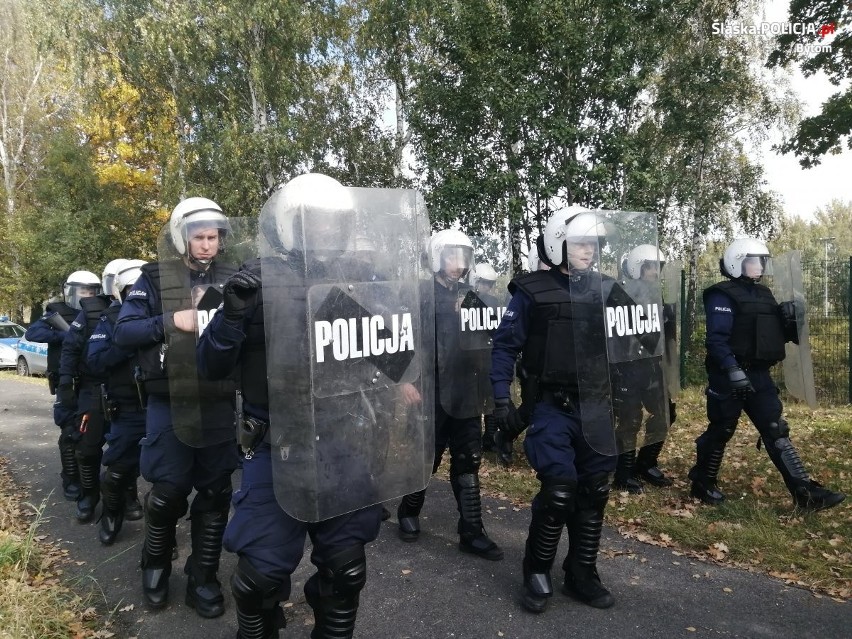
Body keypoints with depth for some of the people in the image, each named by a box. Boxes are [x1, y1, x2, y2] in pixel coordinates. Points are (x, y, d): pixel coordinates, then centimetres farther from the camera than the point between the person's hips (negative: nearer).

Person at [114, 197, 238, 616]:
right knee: (167, 493, 7)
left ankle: (202, 578, 25)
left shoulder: (231, 278, 7)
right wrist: (171, 322, -18)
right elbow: (122, 333, -6)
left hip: (219, 407, 3)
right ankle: (156, 567, 34)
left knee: (215, 494, 9)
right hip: (170, 406, -2)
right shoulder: (155, 278, -1)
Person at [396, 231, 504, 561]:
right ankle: (408, 513, 33)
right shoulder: (420, 296, -6)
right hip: (433, 395, -5)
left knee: (468, 464, 8)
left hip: (466, 395, 5)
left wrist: (484, 387, 13)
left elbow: (482, 343, 17)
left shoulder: (469, 296, 12)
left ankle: (472, 532, 16)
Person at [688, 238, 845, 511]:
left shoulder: (763, 294, 14)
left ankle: (805, 492, 8)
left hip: (758, 375, 8)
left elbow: (770, 334, 19)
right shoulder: (723, 296, -12)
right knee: (721, 431, 3)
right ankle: (703, 484, 20)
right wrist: (733, 370, -32)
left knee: (776, 431, 6)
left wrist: (789, 327, -3)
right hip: (729, 377, -7)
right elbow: (716, 339, -22)